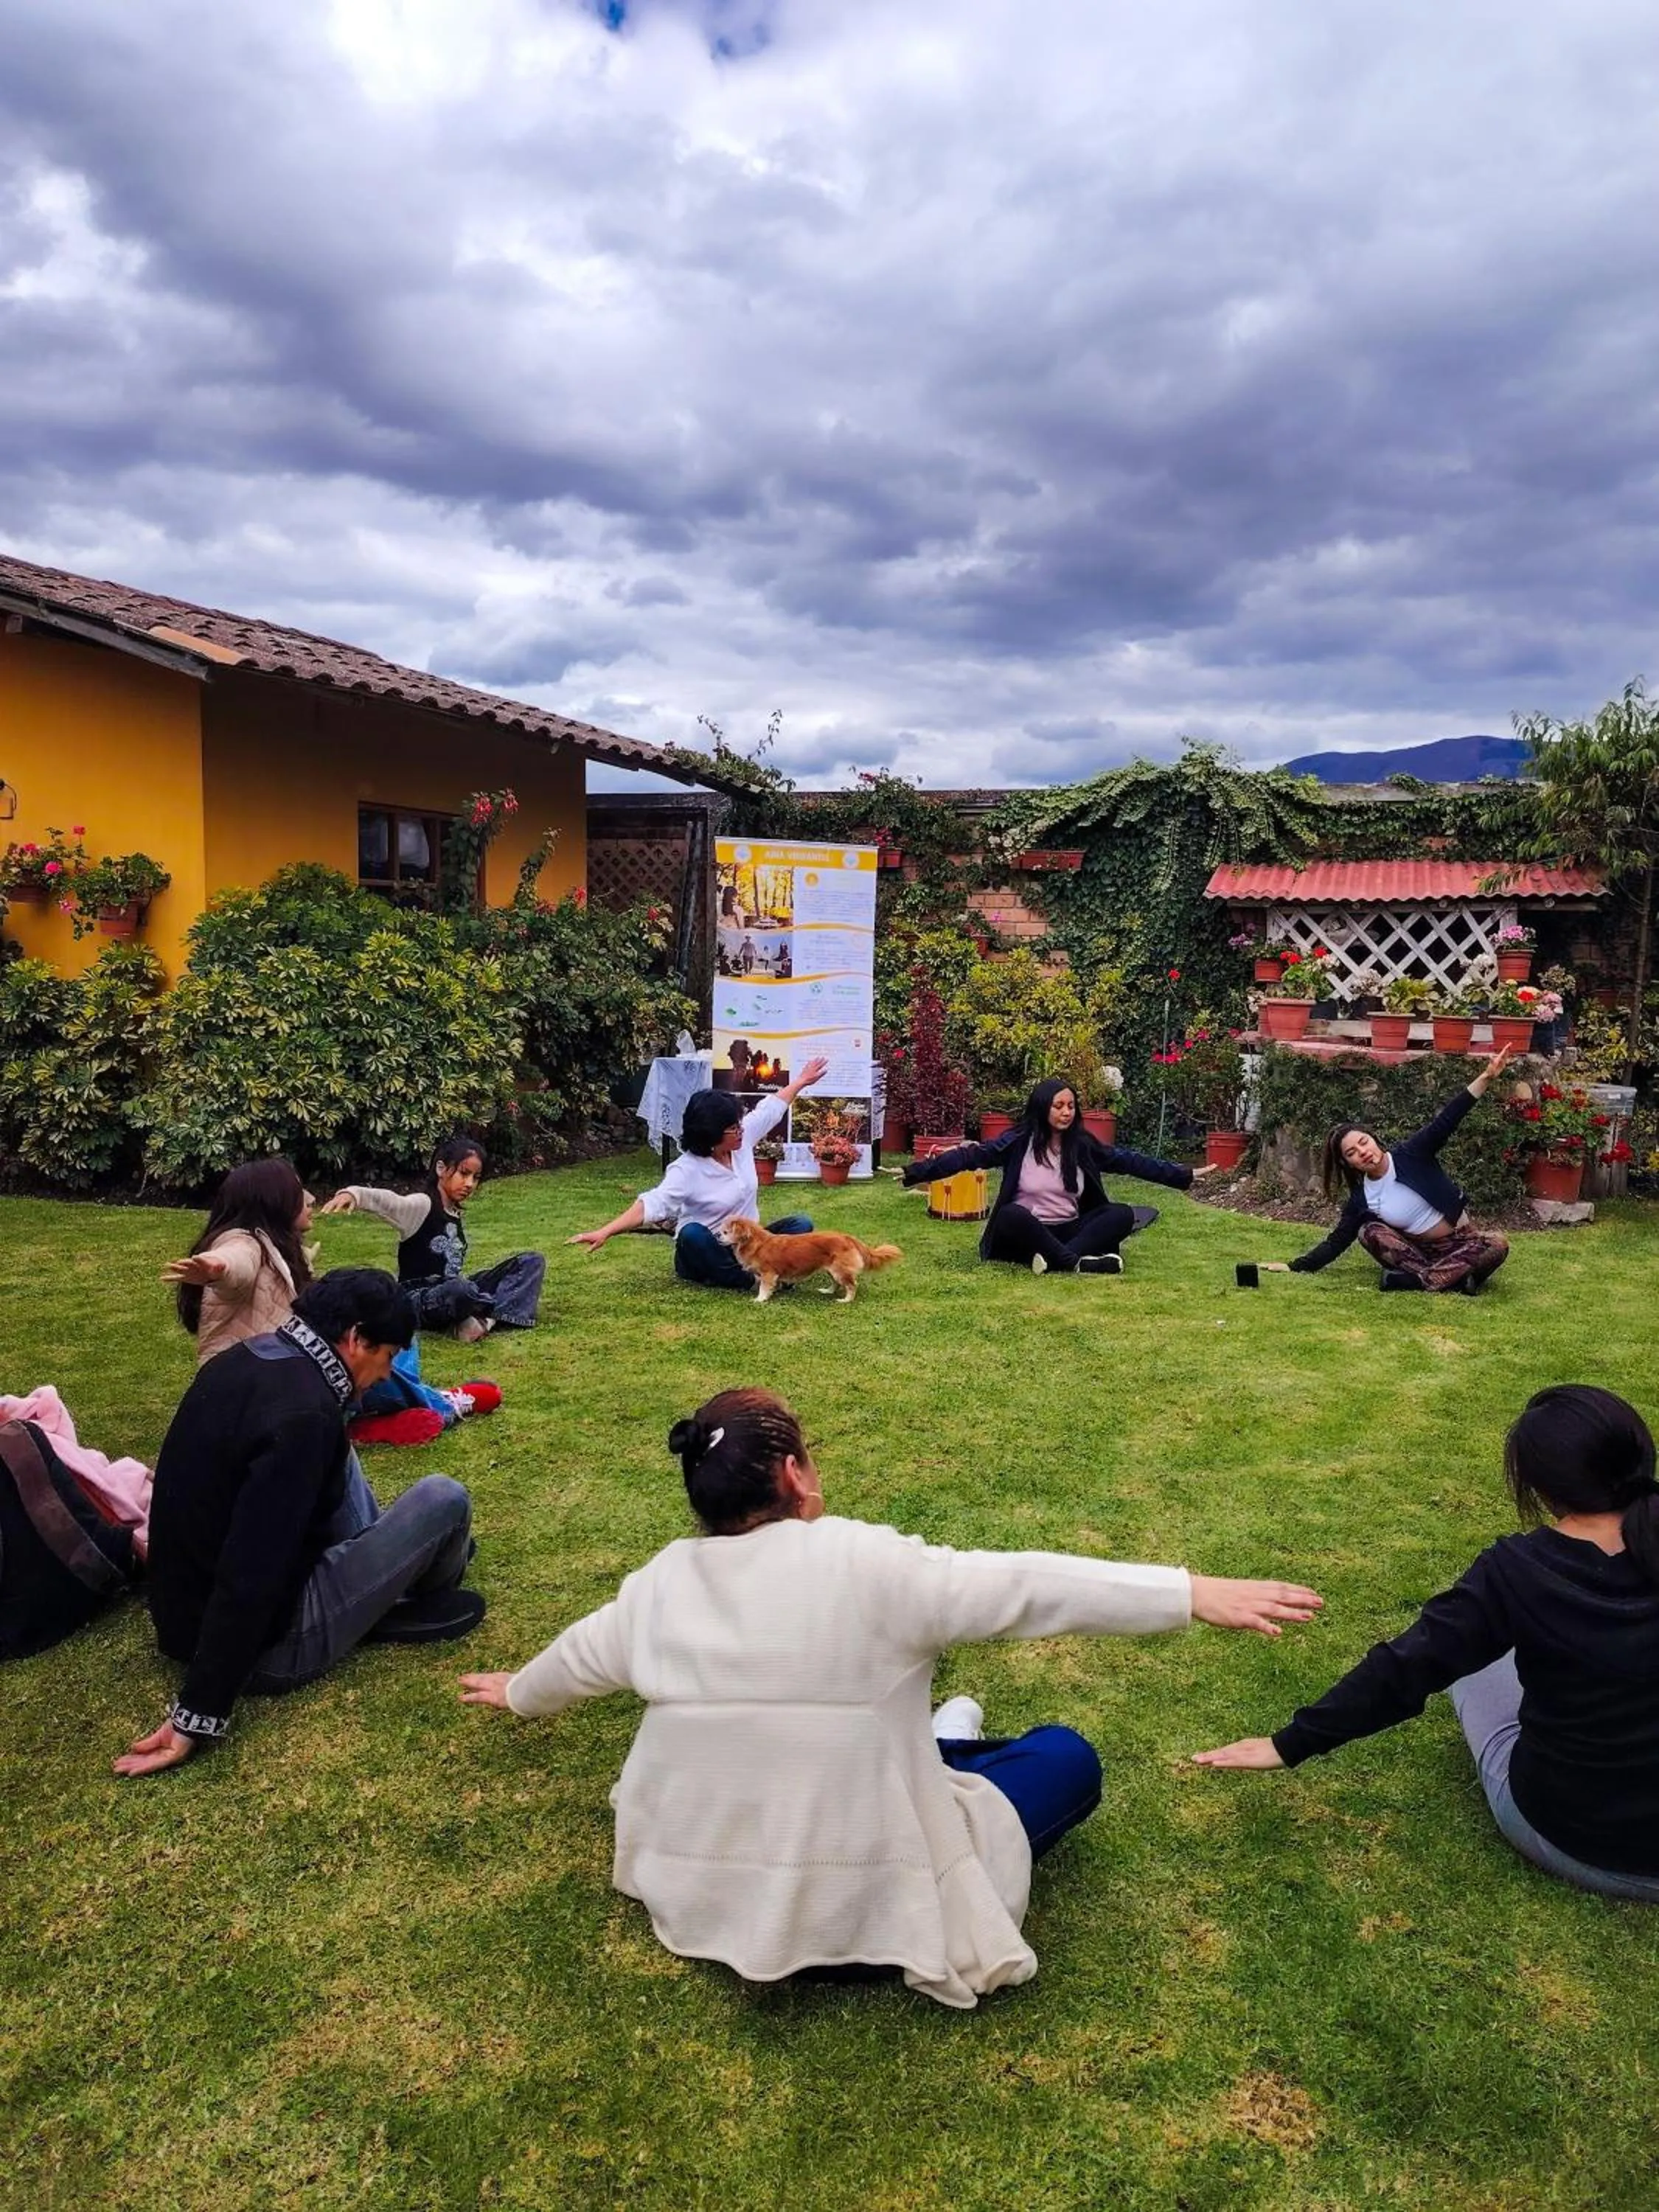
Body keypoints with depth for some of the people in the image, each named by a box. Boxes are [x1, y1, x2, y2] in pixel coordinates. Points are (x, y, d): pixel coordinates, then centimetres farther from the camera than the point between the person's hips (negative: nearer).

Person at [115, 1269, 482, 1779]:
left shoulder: (243, 1361, 0)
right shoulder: (303, 1415, -28)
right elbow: (249, 1577, -31)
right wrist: (198, 1717, -26)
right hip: (268, 1642, -9)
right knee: (443, 1499, -6)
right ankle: (425, 1600, 24)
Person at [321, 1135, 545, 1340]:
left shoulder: (454, 1215, 15)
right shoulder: (421, 1206, -9)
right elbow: (383, 1200, -29)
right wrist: (353, 1193, -48)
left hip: (451, 1298, 8)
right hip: (418, 1303, -8)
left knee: (532, 1262, -1)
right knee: (460, 1290, -45)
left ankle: (487, 1318, -21)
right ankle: (508, 1306, -14)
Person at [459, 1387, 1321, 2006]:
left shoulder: (661, 1583, -3)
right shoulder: (865, 1563, -20)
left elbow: (581, 1654, 16)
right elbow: (1026, 1586, -24)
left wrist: (517, 1695, 38)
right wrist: (1196, 1593, -21)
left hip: (701, 1890, 6)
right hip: (867, 1904, -6)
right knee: (1068, 1758, 12)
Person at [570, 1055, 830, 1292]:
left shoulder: (743, 1139, -5)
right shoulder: (688, 1170, -23)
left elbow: (770, 1109, 12)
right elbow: (652, 1204, -31)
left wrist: (801, 1081, 23)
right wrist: (605, 1232, -44)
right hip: (703, 1252, -5)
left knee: (800, 1225, -11)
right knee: (692, 1234, -38)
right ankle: (743, 1280, -24)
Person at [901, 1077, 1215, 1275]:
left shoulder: (1082, 1145, 3)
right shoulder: (1018, 1142, -7)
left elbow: (1130, 1161, 6)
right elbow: (971, 1156, -13)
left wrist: (1185, 1176, 5)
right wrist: (915, 1172, -22)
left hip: (1070, 1231, 4)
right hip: (1026, 1233, -4)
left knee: (1122, 1215, -19)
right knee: (1012, 1215, -37)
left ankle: (1056, 1260, -34)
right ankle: (1080, 1264, -37)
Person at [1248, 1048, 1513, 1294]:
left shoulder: (1410, 1156, -11)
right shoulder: (1361, 1199, -4)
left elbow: (1446, 1120, -21)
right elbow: (1336, 1242, -2)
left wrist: (1486, 1077, -32)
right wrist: (1293, 1266, -13)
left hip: (1461, 1241, -1)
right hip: (1421, 1250, 1)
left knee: (1497, 1245, -32)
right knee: (1370, 1231, -24)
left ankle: (1418, 1279, -34)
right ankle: (1452, 1276, -32)